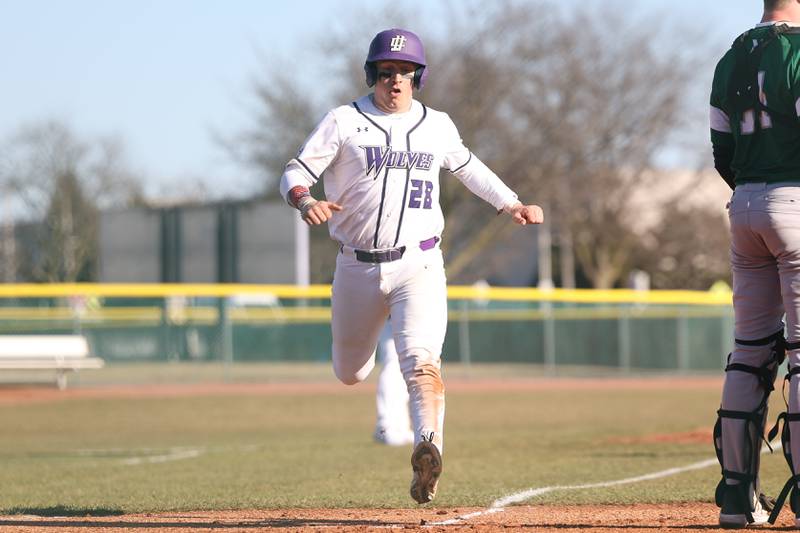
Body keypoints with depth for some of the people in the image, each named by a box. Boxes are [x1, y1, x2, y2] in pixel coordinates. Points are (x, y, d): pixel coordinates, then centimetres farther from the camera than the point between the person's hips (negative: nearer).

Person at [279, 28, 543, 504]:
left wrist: (512, 204, 22)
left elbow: (466, 166, 29)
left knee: (421, 360, -24)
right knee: (350, 374, 14)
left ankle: (428, 448, -39)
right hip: (357, 268, 1)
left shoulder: (437, 126, 10)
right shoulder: (344, 122, 1)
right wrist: (306, 202, -28)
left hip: (419, 266, -1)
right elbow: (295, 174, -5)